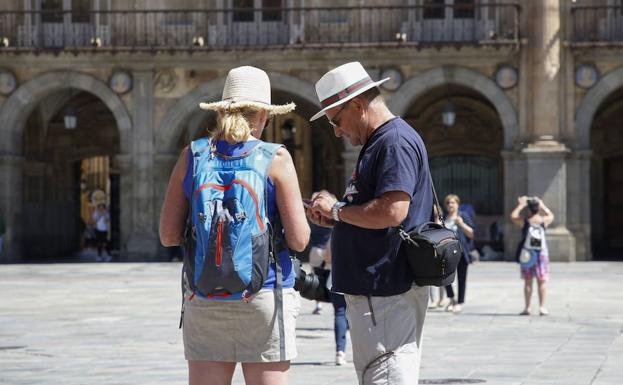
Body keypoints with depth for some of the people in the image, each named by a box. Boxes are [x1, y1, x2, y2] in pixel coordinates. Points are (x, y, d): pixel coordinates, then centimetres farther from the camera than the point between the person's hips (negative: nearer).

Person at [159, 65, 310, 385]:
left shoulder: (191, 157, 3)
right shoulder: (276, 159, -5)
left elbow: (168, 235, 3)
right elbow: (299, 240, -7)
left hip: (204, 300, 3)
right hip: (265, 298, -3)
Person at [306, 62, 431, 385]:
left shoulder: (396, 142, -13)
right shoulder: (378, 143, 21)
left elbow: (391, 212, -26)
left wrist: (337, 209, -12)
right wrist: (334, 220, 11)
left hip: (387, 294, -11)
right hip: (371, 289, 11)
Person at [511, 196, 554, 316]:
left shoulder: (524, 221, -9)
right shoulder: (544, 221, -4)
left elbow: (513, 216, 12)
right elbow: (551, 215, 20)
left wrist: (521, 205, 19)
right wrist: (542, 205, 24)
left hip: (527, 255, -1)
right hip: (541, 254, 1)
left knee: (528, 282, 5)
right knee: (542, 281, 4)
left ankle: (527, 308, 6)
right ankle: (542, 307, 1)